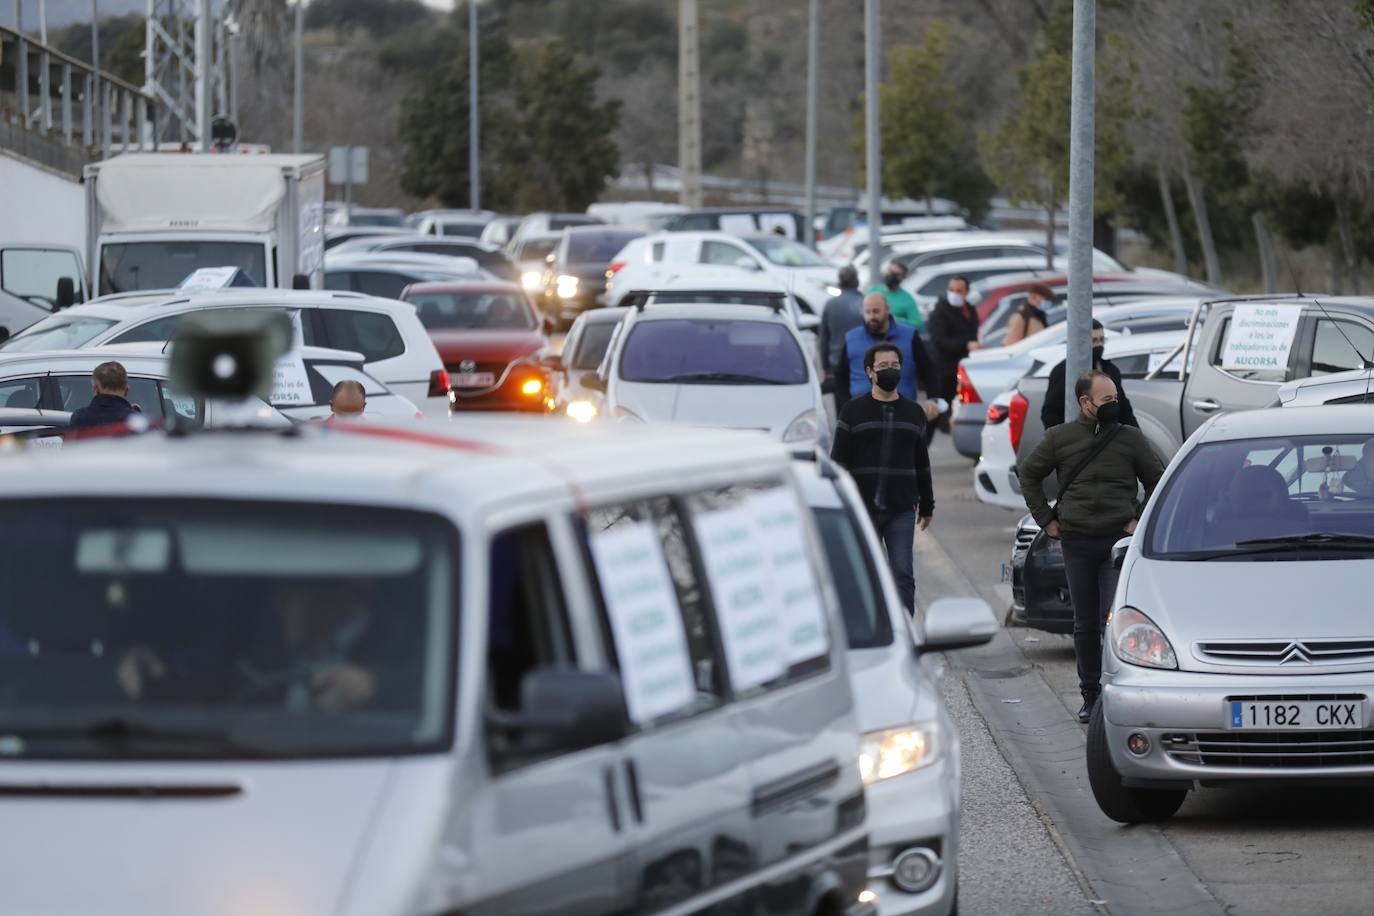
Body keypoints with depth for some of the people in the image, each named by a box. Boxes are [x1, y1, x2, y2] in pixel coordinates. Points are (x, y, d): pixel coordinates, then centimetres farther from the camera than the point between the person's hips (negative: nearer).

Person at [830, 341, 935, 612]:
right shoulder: (854, 412, 3)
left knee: (903, 574, -7)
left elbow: (922, 464, 17)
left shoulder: (913, 413, 11)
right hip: (863, 509, -1)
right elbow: (839, 461, 0)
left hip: (902, 510, 1)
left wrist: (927, 506, 16)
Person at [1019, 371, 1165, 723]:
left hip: (1119, 540, -2)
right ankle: (1090, 696, 15)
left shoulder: (1130, 438, 4)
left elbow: (1157, 482, 11)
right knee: (1085, 624, 7)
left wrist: (1140, 520, 1)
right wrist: (1046, 519, 8)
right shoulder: (1060, 438, 5)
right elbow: (1029, 474, 16)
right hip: (1077, 541, 2)